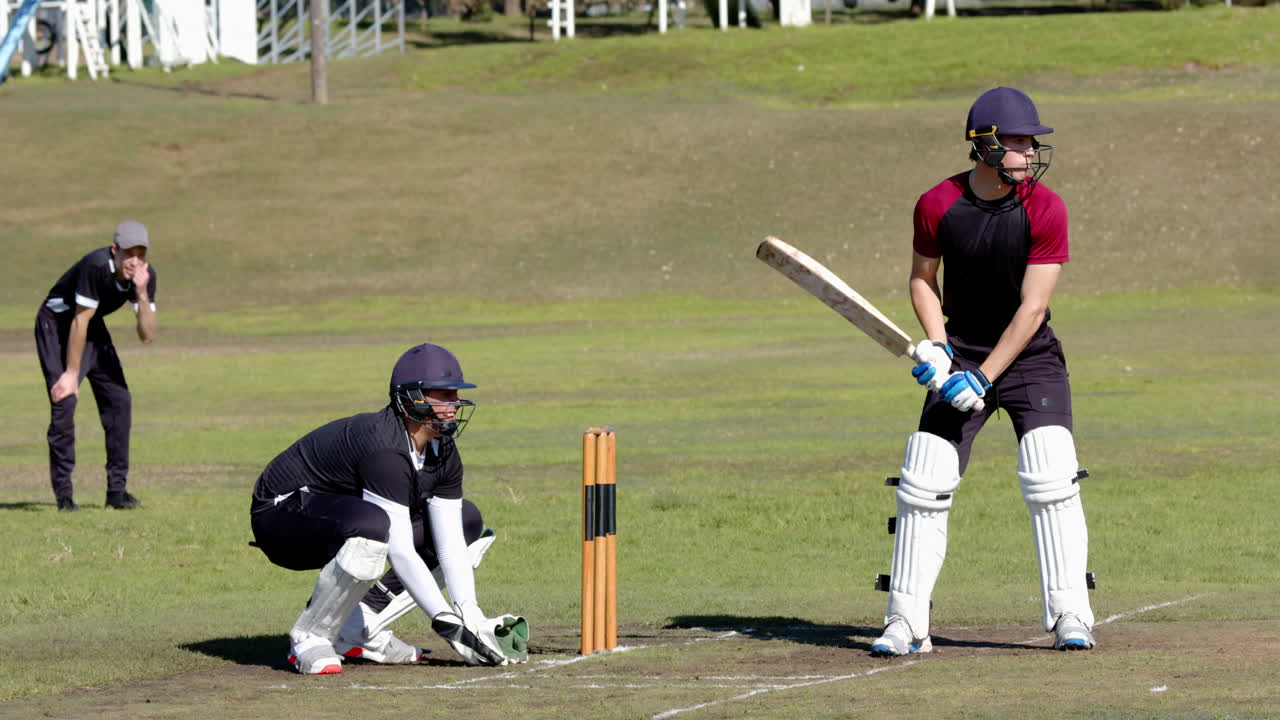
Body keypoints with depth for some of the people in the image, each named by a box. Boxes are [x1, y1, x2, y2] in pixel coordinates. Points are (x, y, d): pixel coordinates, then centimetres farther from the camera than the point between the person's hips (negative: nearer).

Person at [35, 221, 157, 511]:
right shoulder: (96, 267, -33)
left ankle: (117, 490, 7)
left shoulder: (146, 276, -15)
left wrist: (141, 294, -32)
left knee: (119, 401, -1)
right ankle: (63, 493, -13)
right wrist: (71, 374, -24)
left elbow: (147, 335, -17)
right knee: (64, 402, -18)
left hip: (94, 329, 6)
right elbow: (80, 321, -28)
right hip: (57, 325, -6)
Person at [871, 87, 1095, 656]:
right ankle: (906, 624, 3)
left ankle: (1069, 617, -8)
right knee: (923, 485, -5)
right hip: (961, 353, 2)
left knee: (1051, 480, -16)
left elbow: (1032, 308, -16)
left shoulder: (1045, 209, -15)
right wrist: (938, 347, -9)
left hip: (1030, 357, -2)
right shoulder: (938, 205, -10)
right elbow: (922, 279, 7)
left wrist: (983, 378, -21)